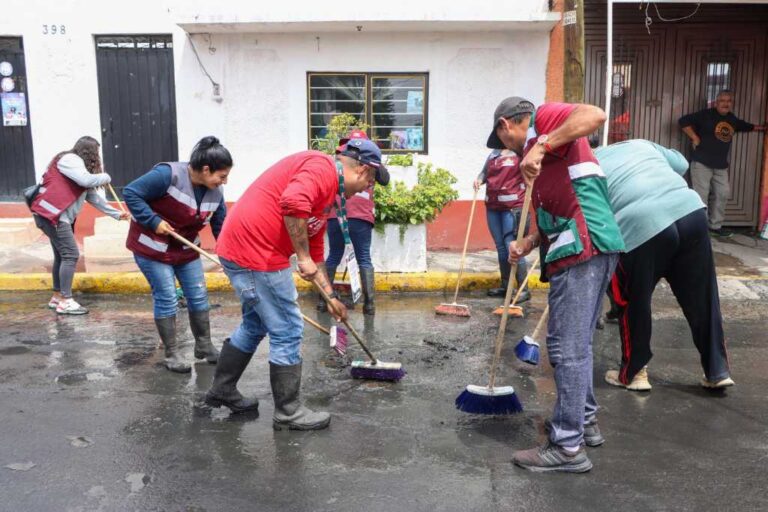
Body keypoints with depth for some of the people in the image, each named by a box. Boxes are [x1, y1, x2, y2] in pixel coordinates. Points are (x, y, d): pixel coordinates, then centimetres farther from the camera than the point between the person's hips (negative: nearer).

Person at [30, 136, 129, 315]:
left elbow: (93, 197, 21)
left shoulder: (78, 165, 22)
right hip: (51, 214, -10)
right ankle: (65, 301, -8)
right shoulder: (69, 159, -8)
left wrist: (116, 214, 18)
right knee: (71, 255, -11)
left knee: (62, 255, 15)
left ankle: (57, 297, 24)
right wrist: (106, 177, -4)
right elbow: (87, 180, -24)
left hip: (59, 216, 10)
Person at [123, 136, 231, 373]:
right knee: (166, 299, -4)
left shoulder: (215, 192, -7)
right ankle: (172, 353, 10)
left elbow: (221, 225, 0)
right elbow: (131, 193, -23)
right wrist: (153, 221, -26)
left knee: (199, 297, 7)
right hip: (152, 248, -6)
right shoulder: (168, 175, -27)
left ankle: (204, 345, 23)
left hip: (186, 249, 6)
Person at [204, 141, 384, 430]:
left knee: (255, 324, 24)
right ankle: (288, 412, 15)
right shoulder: (323, 167, -10)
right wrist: (303, 257, -20)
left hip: (239, 249, 10)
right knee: (287, 332, 1)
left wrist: (330, 296, 28)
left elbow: (315, 253, 25)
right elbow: (292, 203, -30)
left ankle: (222, 390, 38)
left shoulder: (327, 190, 20)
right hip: (257, 253, -10)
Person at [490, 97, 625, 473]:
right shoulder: (537, 148, 28)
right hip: (584, 249, 11)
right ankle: (584, 420, 33)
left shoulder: (545, 117, 2)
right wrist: (528, 244, 9)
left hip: (583, 248, -11)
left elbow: (594, 115, -20)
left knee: (567, 346, -7)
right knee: (575, 343, 19)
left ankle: (567, 446, 0)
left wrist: (541, 146, -25)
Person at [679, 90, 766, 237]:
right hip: (702, 162, -8)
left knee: (722, 193, 10)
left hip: (721, 165, 8)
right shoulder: (706, 114, -8)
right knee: (701, 195, -10)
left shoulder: (732, 119, 14)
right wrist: (695, 138, -14)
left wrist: (761, 128, 44)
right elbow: (683, 121, -13)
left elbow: (745, 126, 35)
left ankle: (715, 225, 23)